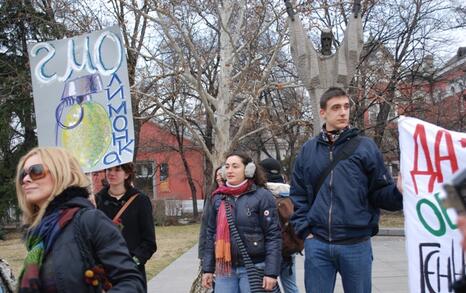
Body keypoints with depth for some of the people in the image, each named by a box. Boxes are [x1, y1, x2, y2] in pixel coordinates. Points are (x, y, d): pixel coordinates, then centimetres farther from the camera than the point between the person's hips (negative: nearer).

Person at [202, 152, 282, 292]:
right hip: (224, 269, 4)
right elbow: (211, 234, 12)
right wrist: (208, 269, 9)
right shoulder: (218, 198, 8)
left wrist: (271, 272, -15)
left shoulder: (262, 196, -6)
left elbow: (273, 236, -9)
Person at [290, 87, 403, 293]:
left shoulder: (365, 147, 1)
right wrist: (304, 230, 2)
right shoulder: (308, 151, 8)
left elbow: (381, 192, -1)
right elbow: (298, 196, 11)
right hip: (317, 245, 2)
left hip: (356, 244, -1)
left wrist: (400, 192, -21)